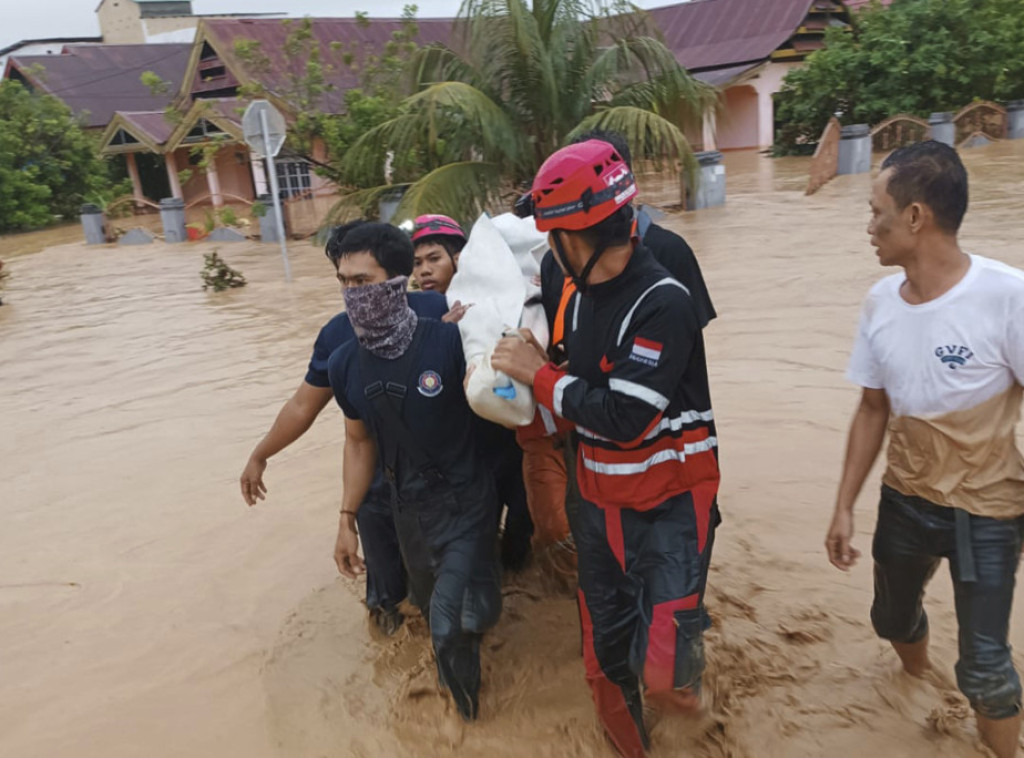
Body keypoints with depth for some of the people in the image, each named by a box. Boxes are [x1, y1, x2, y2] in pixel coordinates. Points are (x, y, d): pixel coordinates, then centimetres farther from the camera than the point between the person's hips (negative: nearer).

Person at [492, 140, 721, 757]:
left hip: (668, 508, -6)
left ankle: (688, 645, 25)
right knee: (606, 658, 17)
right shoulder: (580, 296, 2)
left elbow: (623, 418, -25)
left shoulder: (662, 303, -22)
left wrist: (539, 374, -16)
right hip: (600, 503, 7)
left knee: (663, 674, -9)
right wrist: (529, 374, -3)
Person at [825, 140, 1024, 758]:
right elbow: (874, 410, 3)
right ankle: (917, 674, 55)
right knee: (893, 620, 22)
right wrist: (845, 507, 4)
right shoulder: (880, 303, -5)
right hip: (904, 502, 5)